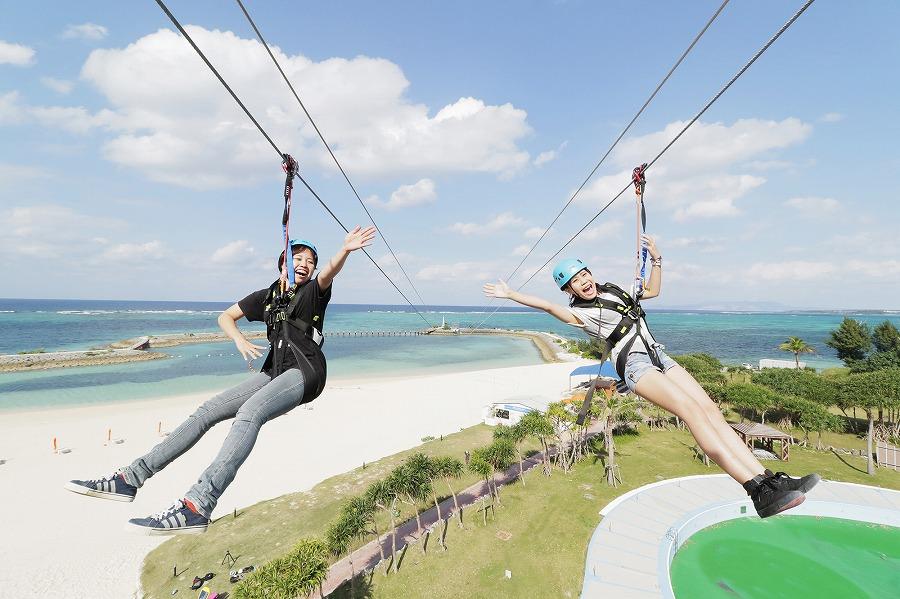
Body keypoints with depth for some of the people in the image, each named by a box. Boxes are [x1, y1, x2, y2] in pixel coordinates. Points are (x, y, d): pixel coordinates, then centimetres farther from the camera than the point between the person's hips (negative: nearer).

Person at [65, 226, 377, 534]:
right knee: (207, 411, 3)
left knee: (249, 412, -32)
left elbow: (329, 272, -20)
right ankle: (129, 479, 10)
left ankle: (197, 506, -41)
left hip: (305, 372, -7)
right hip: (274, 372, 7)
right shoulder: (266, 296, 18)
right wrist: (240, 339, 2)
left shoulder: (313, 291, 2)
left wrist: (345, 250, -42)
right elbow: (226, 316, 24)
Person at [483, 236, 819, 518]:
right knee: (691, 411, -24)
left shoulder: (612, 289, 22)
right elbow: (546, 305, -13)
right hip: (635, 365, -7)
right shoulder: (579, 313, 2)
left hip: (659, 357, 7)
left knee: (711, 410, -9)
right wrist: (509, 294, -17)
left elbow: (653, 290, 34)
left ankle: (768, 479, -11)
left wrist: (655, 259, 25)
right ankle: (760, 493, -28)